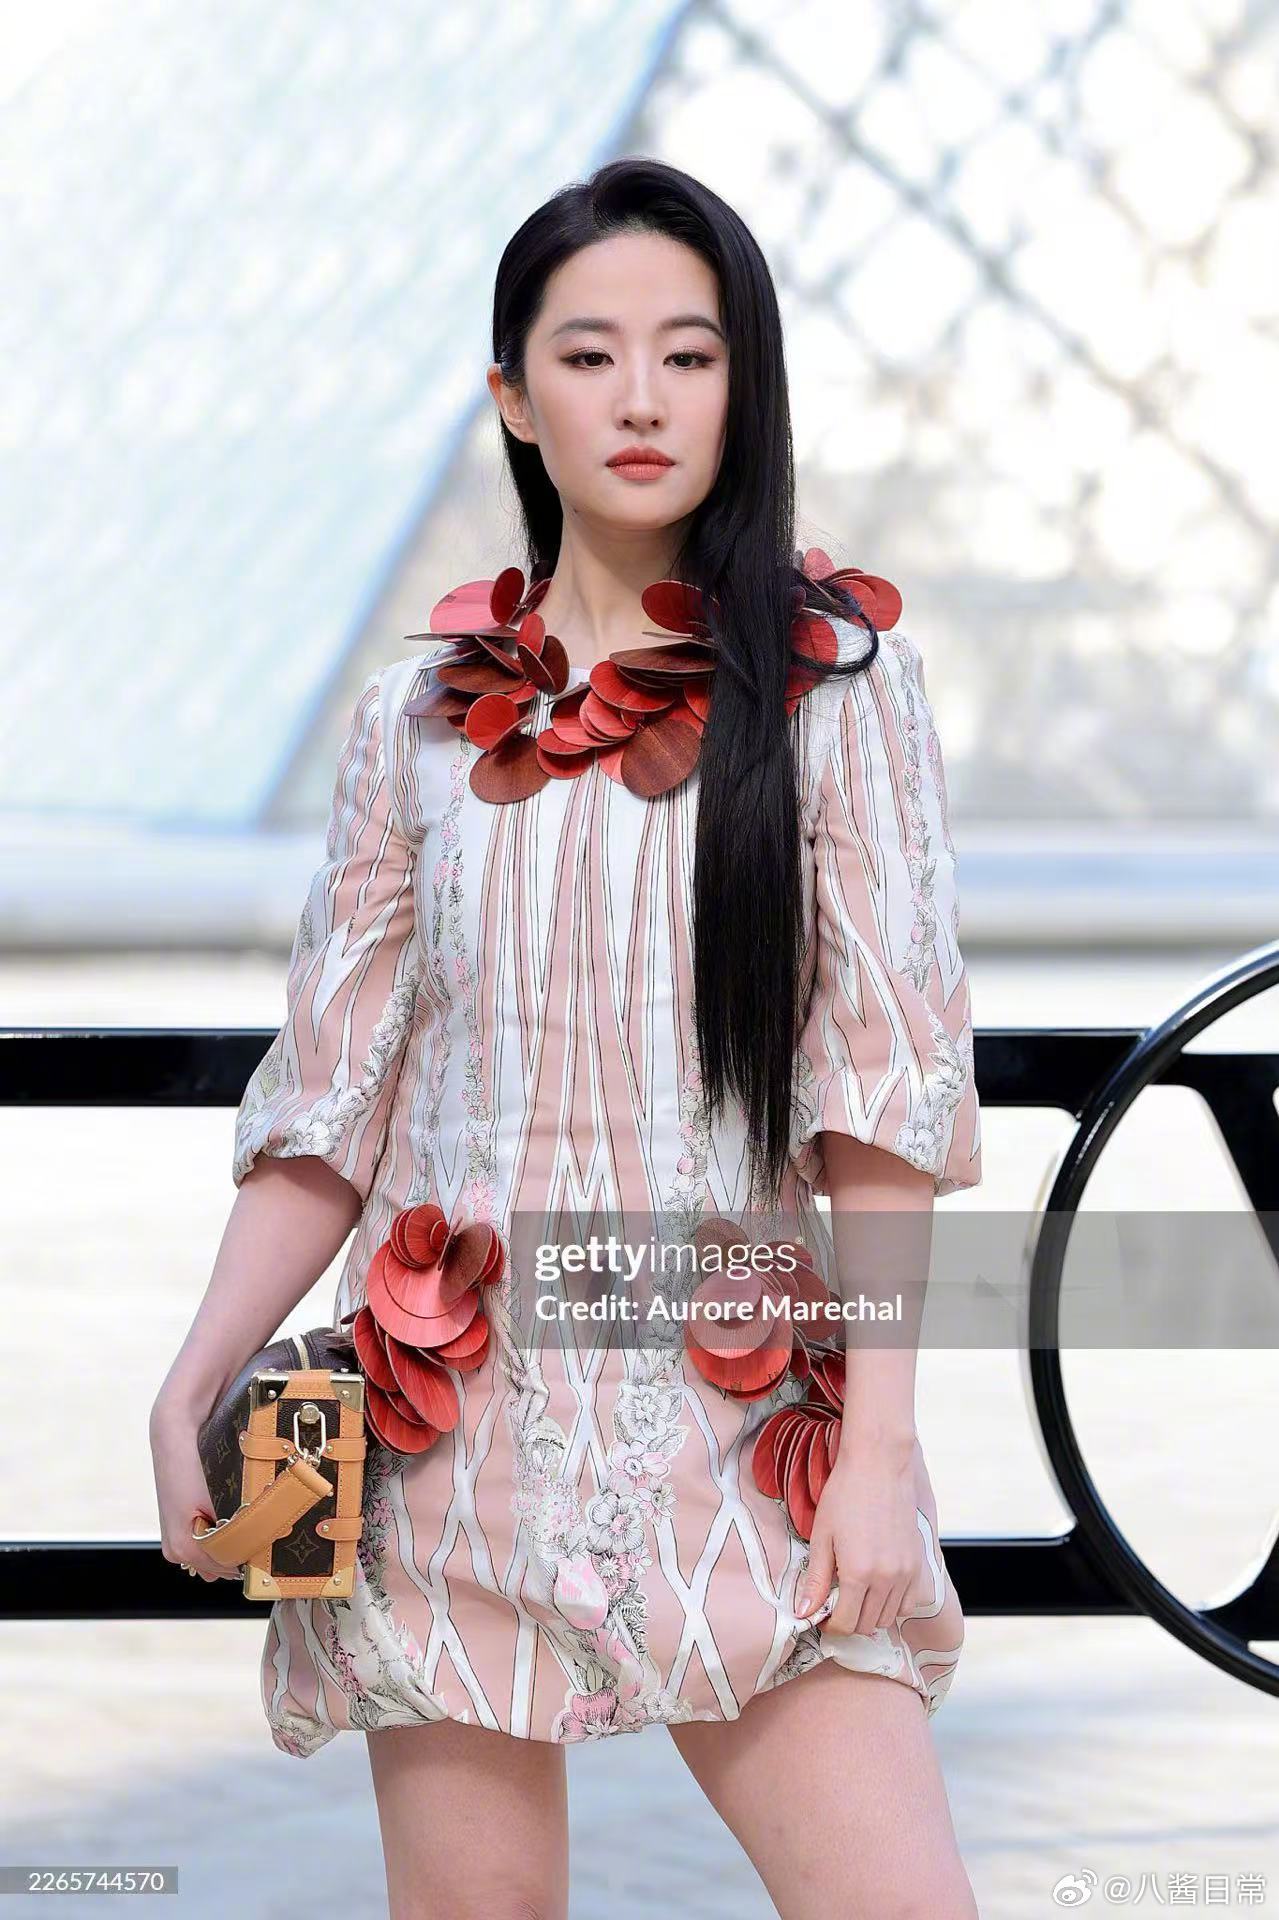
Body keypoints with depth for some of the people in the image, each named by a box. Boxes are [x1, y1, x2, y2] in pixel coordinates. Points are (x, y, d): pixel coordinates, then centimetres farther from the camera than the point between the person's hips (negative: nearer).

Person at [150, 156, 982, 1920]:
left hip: (736, 1438, -2)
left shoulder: (829, 678, 2)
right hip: (461, 1434, 2)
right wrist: (191, 1390, -3)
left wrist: (879, 1444, -9)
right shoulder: (423, 718, 9)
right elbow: (328, 1109, 9)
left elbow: (886, 1082, -3)